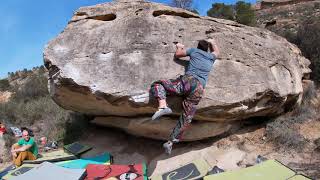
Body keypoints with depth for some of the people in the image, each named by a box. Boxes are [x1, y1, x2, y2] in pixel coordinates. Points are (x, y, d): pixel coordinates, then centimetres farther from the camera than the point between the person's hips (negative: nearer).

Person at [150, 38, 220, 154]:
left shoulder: (194, 50, 21)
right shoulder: (211, 57, 28)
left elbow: (177, 54, 29)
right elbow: (217, 51, 52)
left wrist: (179, 47, 48)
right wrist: (212, 42, 66)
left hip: (188, 80, -2)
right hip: (199, 89, 3)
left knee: (157, 84, 7)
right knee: (187, 118, 3)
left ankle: (163, 106, -19)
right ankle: (171, 141, -4)